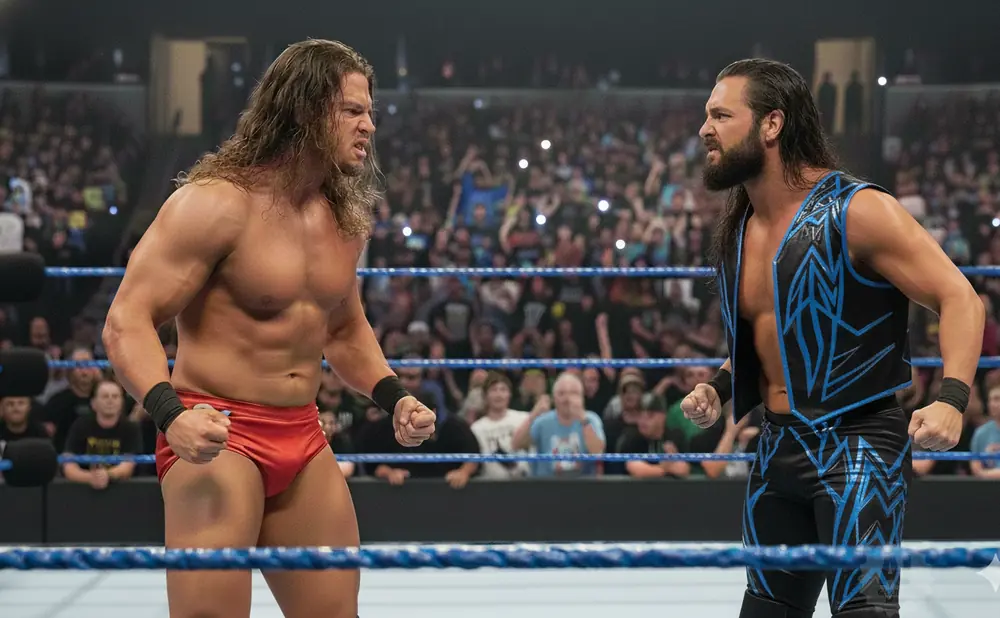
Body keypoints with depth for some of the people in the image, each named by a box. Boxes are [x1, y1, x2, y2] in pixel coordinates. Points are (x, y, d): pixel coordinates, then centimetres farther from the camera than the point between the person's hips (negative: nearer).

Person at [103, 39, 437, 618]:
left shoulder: (346, 218, 9)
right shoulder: (217, 201, -14)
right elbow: (128, 322, -17)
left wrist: (396, 398, 10)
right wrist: (171, 414, -33)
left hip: (305, 440, 7)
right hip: (216, 436, -7)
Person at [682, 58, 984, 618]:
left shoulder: (857, 210, -12)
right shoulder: (737, 231, 11)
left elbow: (959, 298, -14)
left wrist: (952, 400, -28)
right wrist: (720, 389, 8)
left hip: (858, 444, -8)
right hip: (779, 447, 8)